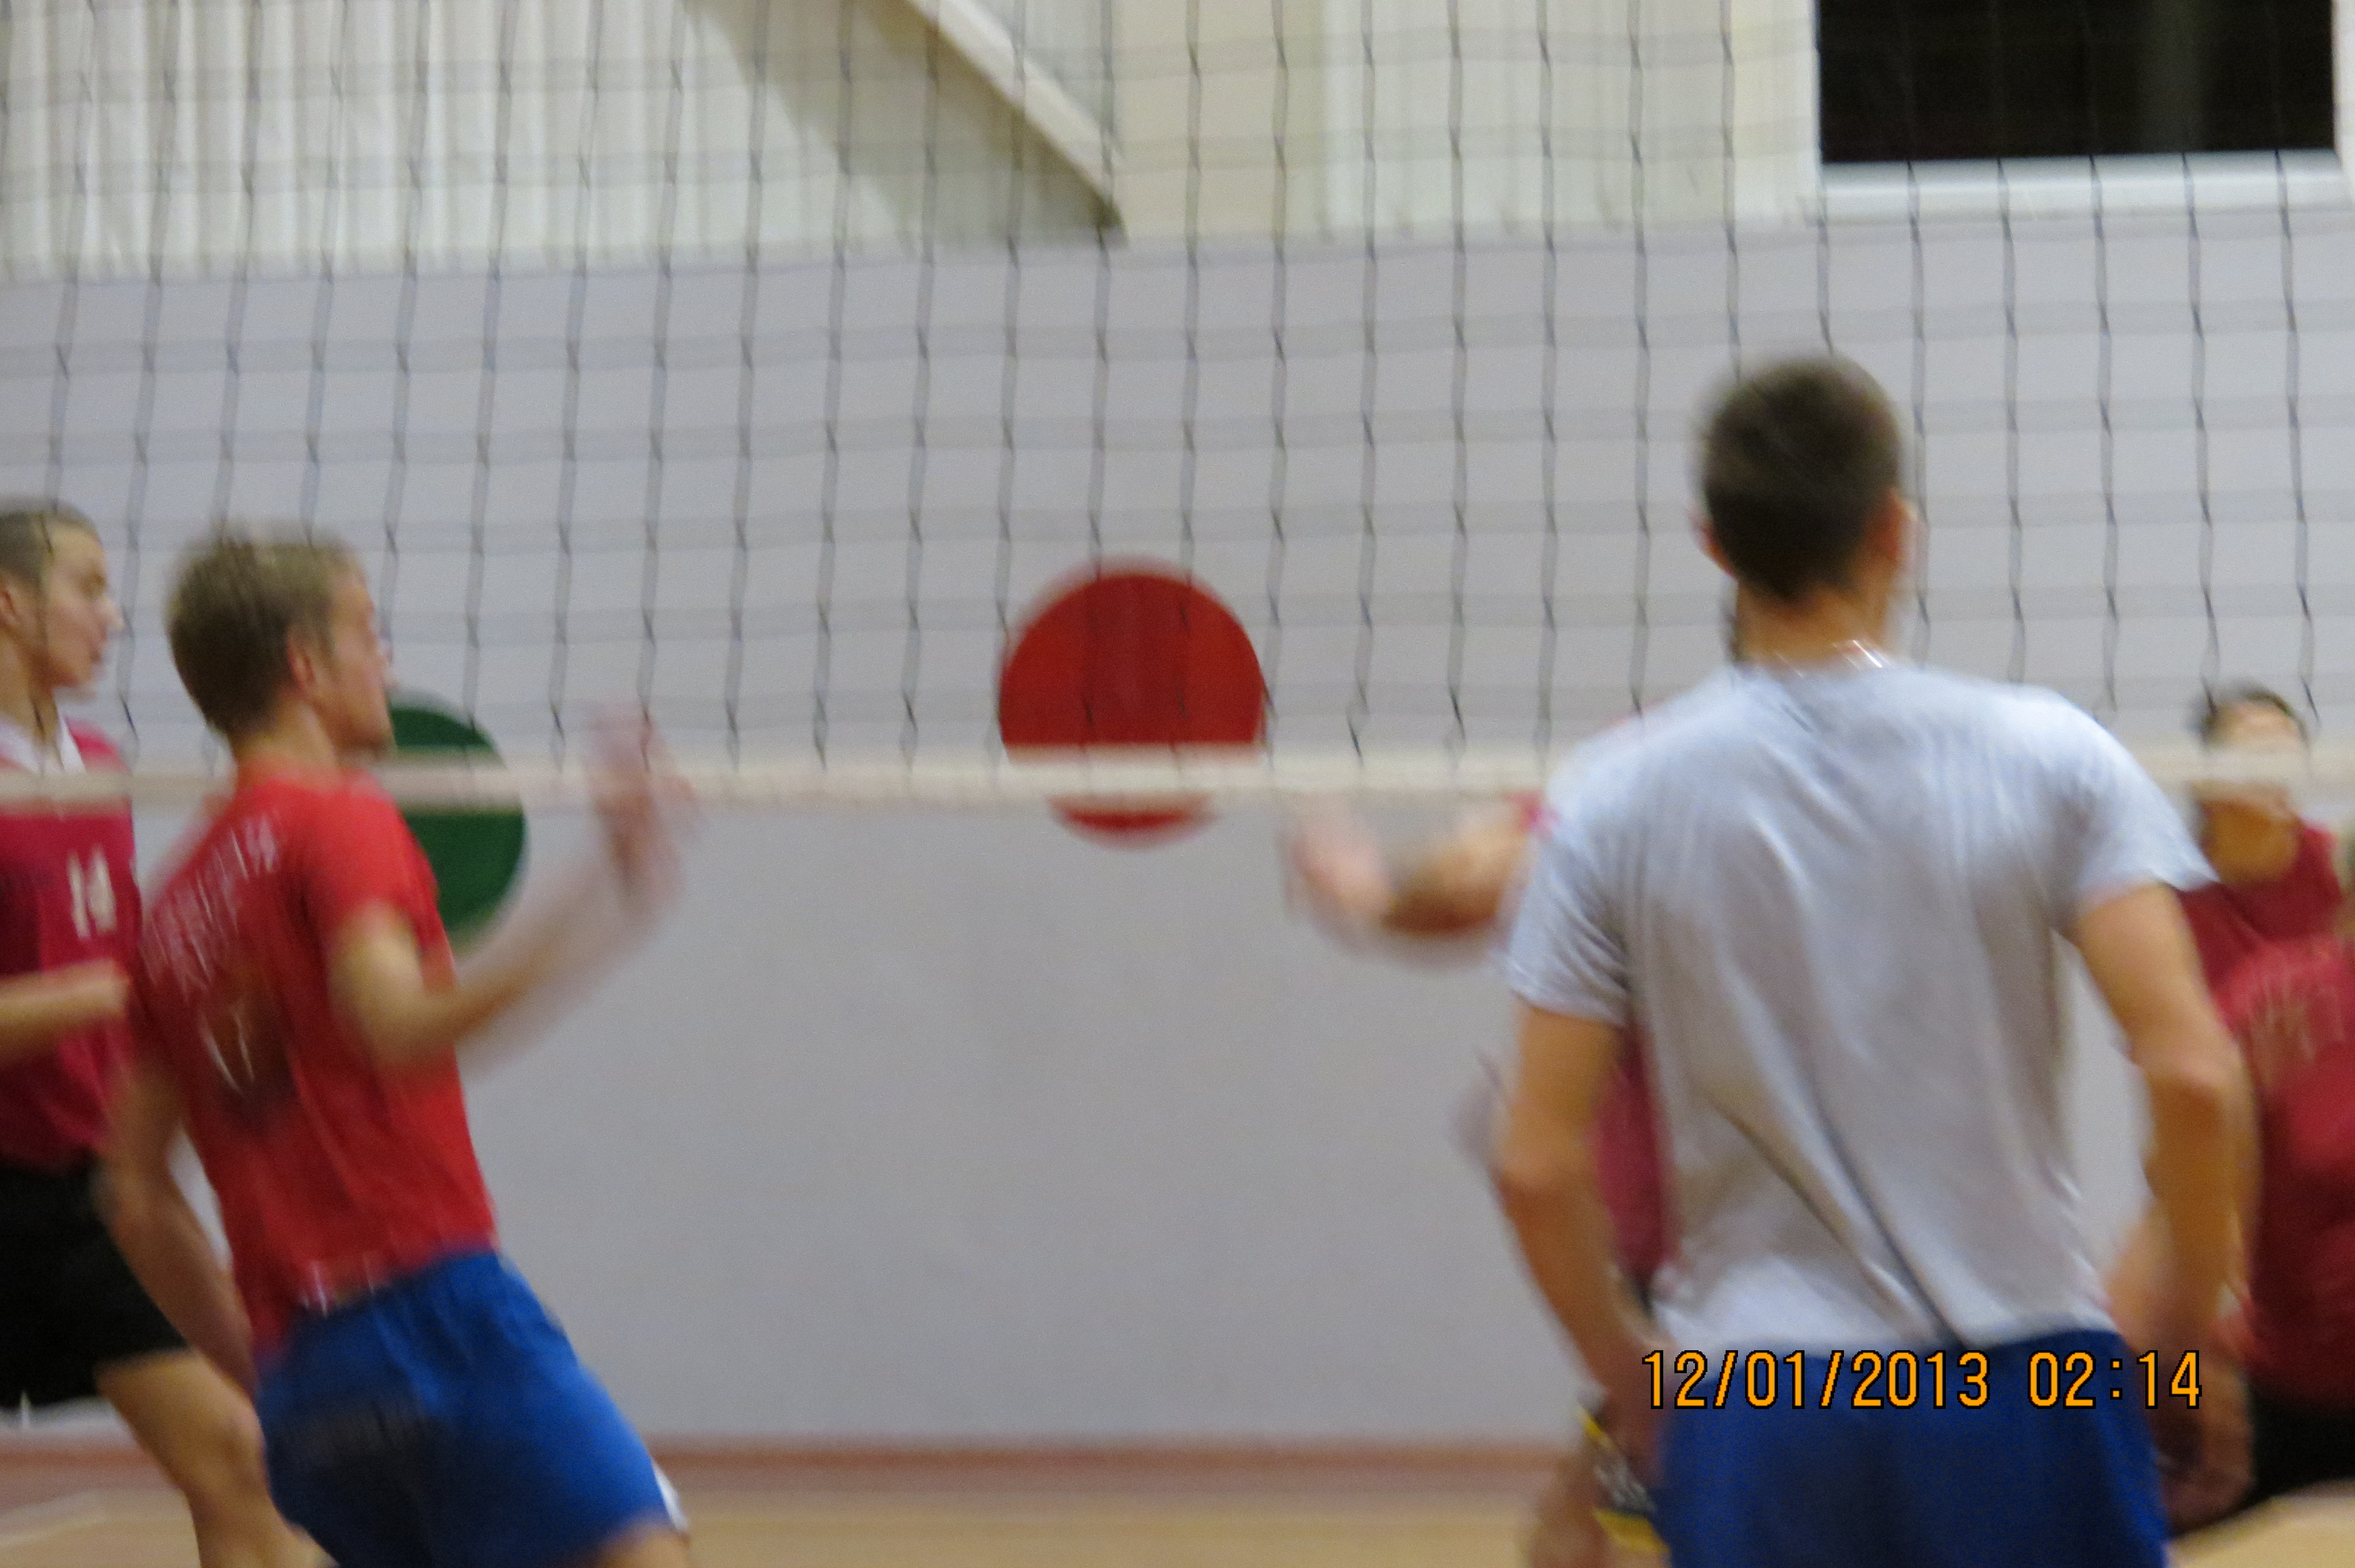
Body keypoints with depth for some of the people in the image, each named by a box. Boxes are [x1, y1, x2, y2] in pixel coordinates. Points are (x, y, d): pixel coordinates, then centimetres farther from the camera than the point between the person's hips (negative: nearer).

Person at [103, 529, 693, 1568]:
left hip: (298, 1367, 8)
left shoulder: (176, 906, 21)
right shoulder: (340, 819, -1)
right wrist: (610, 886, -24)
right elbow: (401, 1026, -21)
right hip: (431, 1300, -8)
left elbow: (141, 1201, 21)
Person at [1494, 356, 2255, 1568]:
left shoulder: (1619, 798, -1)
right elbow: (2194, 1075, -11)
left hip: (1751, 1414, 1)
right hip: (2019, 1393, -1)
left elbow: (1539, 1163, -2)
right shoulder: (2046, 756, -4)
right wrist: (2186, 1324, 4)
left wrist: (1631, 1378, 13)